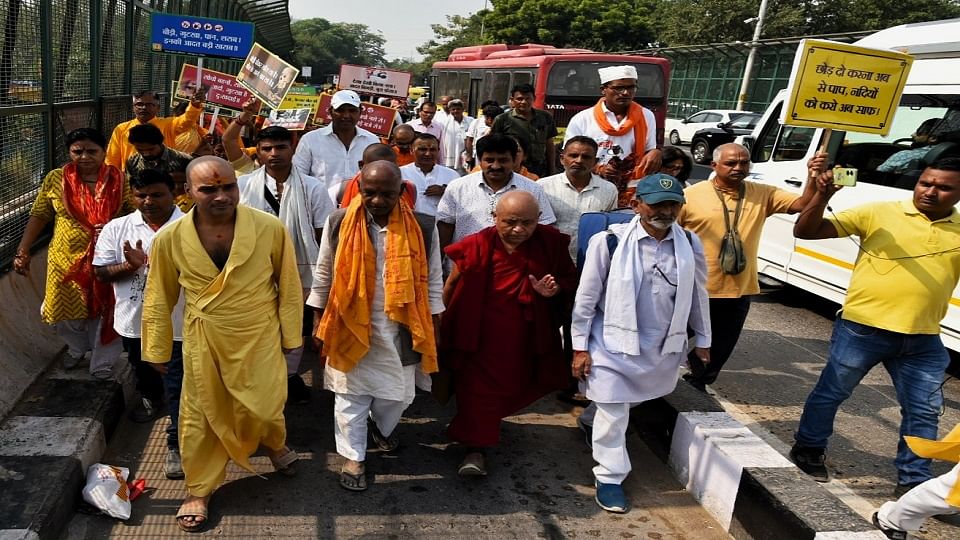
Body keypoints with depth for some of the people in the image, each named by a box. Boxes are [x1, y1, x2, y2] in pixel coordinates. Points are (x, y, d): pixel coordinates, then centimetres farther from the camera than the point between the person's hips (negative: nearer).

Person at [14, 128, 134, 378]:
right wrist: (22, 251, -1)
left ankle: (102, 362, 26)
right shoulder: (56, 179, -3)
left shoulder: (118, 180, -6)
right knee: (67, 310, 16)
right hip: (67, 257, 2)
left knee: (105, 311, 8)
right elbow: (39, 216, 3)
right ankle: (77, 349, 45)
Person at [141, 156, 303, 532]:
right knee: (201, 415, 12)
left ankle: (274, 444, 44)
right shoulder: (170, 239, -12)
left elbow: (289, 285, -4)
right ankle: (199, 489, 35)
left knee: (264, 409, 7)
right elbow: (159, 299, 2)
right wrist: (157, 351, 8)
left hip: (259, 336, -1)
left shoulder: (270, 228, -16)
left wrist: (291, 336, 2)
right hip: (203, 341, 1)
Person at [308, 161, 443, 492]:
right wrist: (319, 320, 6)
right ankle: (353, 457, 27)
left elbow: (432, 280, 2)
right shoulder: (339, 223, -6)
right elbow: (324, 274, 3)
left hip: (399, 330, 1)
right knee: (350, 395, 9)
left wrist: (432, 328, 3)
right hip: (349, 326, -1)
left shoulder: (422, 228, -7)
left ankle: (383, 428, 47)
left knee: (397, 392, 15)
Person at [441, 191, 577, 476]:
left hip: (524, 338, 3)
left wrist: (556, 289, -18)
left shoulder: (551, 243, -11)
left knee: (512, 385, 22)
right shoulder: (475, 247, -15)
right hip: (478, 335, -3)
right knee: (477, 388, 1)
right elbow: (451, 286, 0)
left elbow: (570, 279, 5)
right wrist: (441, 324, 7)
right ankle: (476, 447, 14)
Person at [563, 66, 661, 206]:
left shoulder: (646, 117, 8)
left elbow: (649, 151, 15)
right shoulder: (581, 120, -2)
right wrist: (597, 170, -15)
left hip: (634, 197, 2)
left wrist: (655, 153, -9)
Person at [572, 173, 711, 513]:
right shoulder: (609, 242, -14)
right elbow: (586, 297, -9)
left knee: (613, 407, 21)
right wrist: (580, 347, -9)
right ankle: (610, 477, 19)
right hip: (614, 343, -4)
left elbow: (698, 295, 10)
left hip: (664, 347, 4)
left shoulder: (691, 245, -2)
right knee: (613, 413, 1)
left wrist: (702, 340, 15)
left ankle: (591, 419, 51)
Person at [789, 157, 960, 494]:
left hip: (923, 340, 4)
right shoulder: (877, 213, -6)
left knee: (923, 411, 10)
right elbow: (805, 231, -9)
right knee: (831, 392, 10)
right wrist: (822, 196, -26)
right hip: (863, 328, -3)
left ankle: (913, 479, 26)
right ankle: (808, 449, 31)